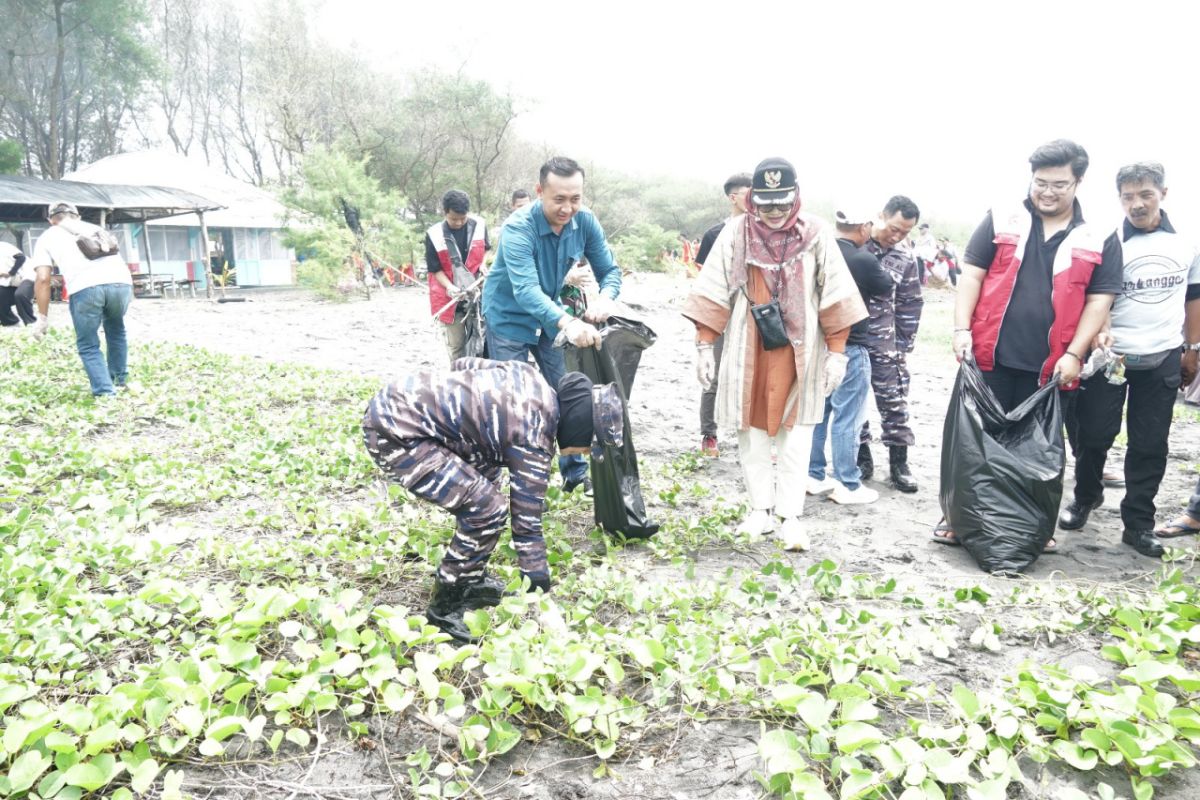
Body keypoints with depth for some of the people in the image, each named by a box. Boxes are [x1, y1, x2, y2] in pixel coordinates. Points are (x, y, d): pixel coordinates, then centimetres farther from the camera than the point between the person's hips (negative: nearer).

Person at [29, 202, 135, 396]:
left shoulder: (47, 237, 25)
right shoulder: (95, 228, 37)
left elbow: (43, 279, 13)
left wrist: (42, 317, 17)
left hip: (85, 287, -4)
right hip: (121, 281, 4)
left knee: (88, 346, 13)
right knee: (116, 330, 32)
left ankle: (106, 394, 2)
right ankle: (119, 379, 39)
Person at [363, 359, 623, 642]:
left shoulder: (529, 376, 8)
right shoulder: (533, 442, -15)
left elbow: (462, 363, 20)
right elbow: (527, 522, -10)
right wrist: (540, 589, -1)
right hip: (395, 434, -10)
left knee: (480, 486, 19)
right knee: (488, 509, -15)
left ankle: (472, 582, 29)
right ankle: (444, 608, 2)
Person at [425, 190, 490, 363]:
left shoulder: (479, 225, -4)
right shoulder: (434, 235, -12)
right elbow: (434, 269, -6)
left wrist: (483, 264, -4)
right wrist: (449, 287, -22)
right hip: (449, 298, -2)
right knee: (455, 346, 4)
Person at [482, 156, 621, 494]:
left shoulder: (585, 221, -16)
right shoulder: (518, 227, -31)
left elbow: (610, 270, -11)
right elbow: (525, 289, -44)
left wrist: (604, 297, -37)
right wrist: (567, 323, -60)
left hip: (549, 316, 5)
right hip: (509, 318, -5)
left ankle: (576, 472, 21)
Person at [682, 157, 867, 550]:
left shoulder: (815, 233, -1)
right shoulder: (736, 232, 0)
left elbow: (835, 297, -1)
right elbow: (712, 293, 0)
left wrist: (837, 352, -4)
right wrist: (703, 345, -4)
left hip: (798, 349, -1)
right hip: (748, 350, 1)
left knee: (795, 432, -1)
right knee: (752, 430, 6)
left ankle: (791, 516, 5)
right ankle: (761, 509, 17)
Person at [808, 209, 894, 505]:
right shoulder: (863, 260, -18)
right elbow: (887, 288, 0)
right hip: (849, 347, -7)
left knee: (817, 411, 14)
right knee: (846, 417, 1)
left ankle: (814, 475, 23)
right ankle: (848, 485, 9)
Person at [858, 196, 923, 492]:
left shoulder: (906, 260, 3)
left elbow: (910, 305, 8)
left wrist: (903, 346, 5)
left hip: (882, 339, 1)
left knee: (893, 399, 0)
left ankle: (898, 461, 11)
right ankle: (862, 457, 19)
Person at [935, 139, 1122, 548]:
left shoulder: (1100, 239, 5)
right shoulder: (1001, 219, 3)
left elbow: (1099, 300, 3)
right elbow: (971, 274, 1)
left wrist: (1073, 354, -7)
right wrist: (962, 330, -10)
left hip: (1048, 365, 1)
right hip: (991, 356, -1)